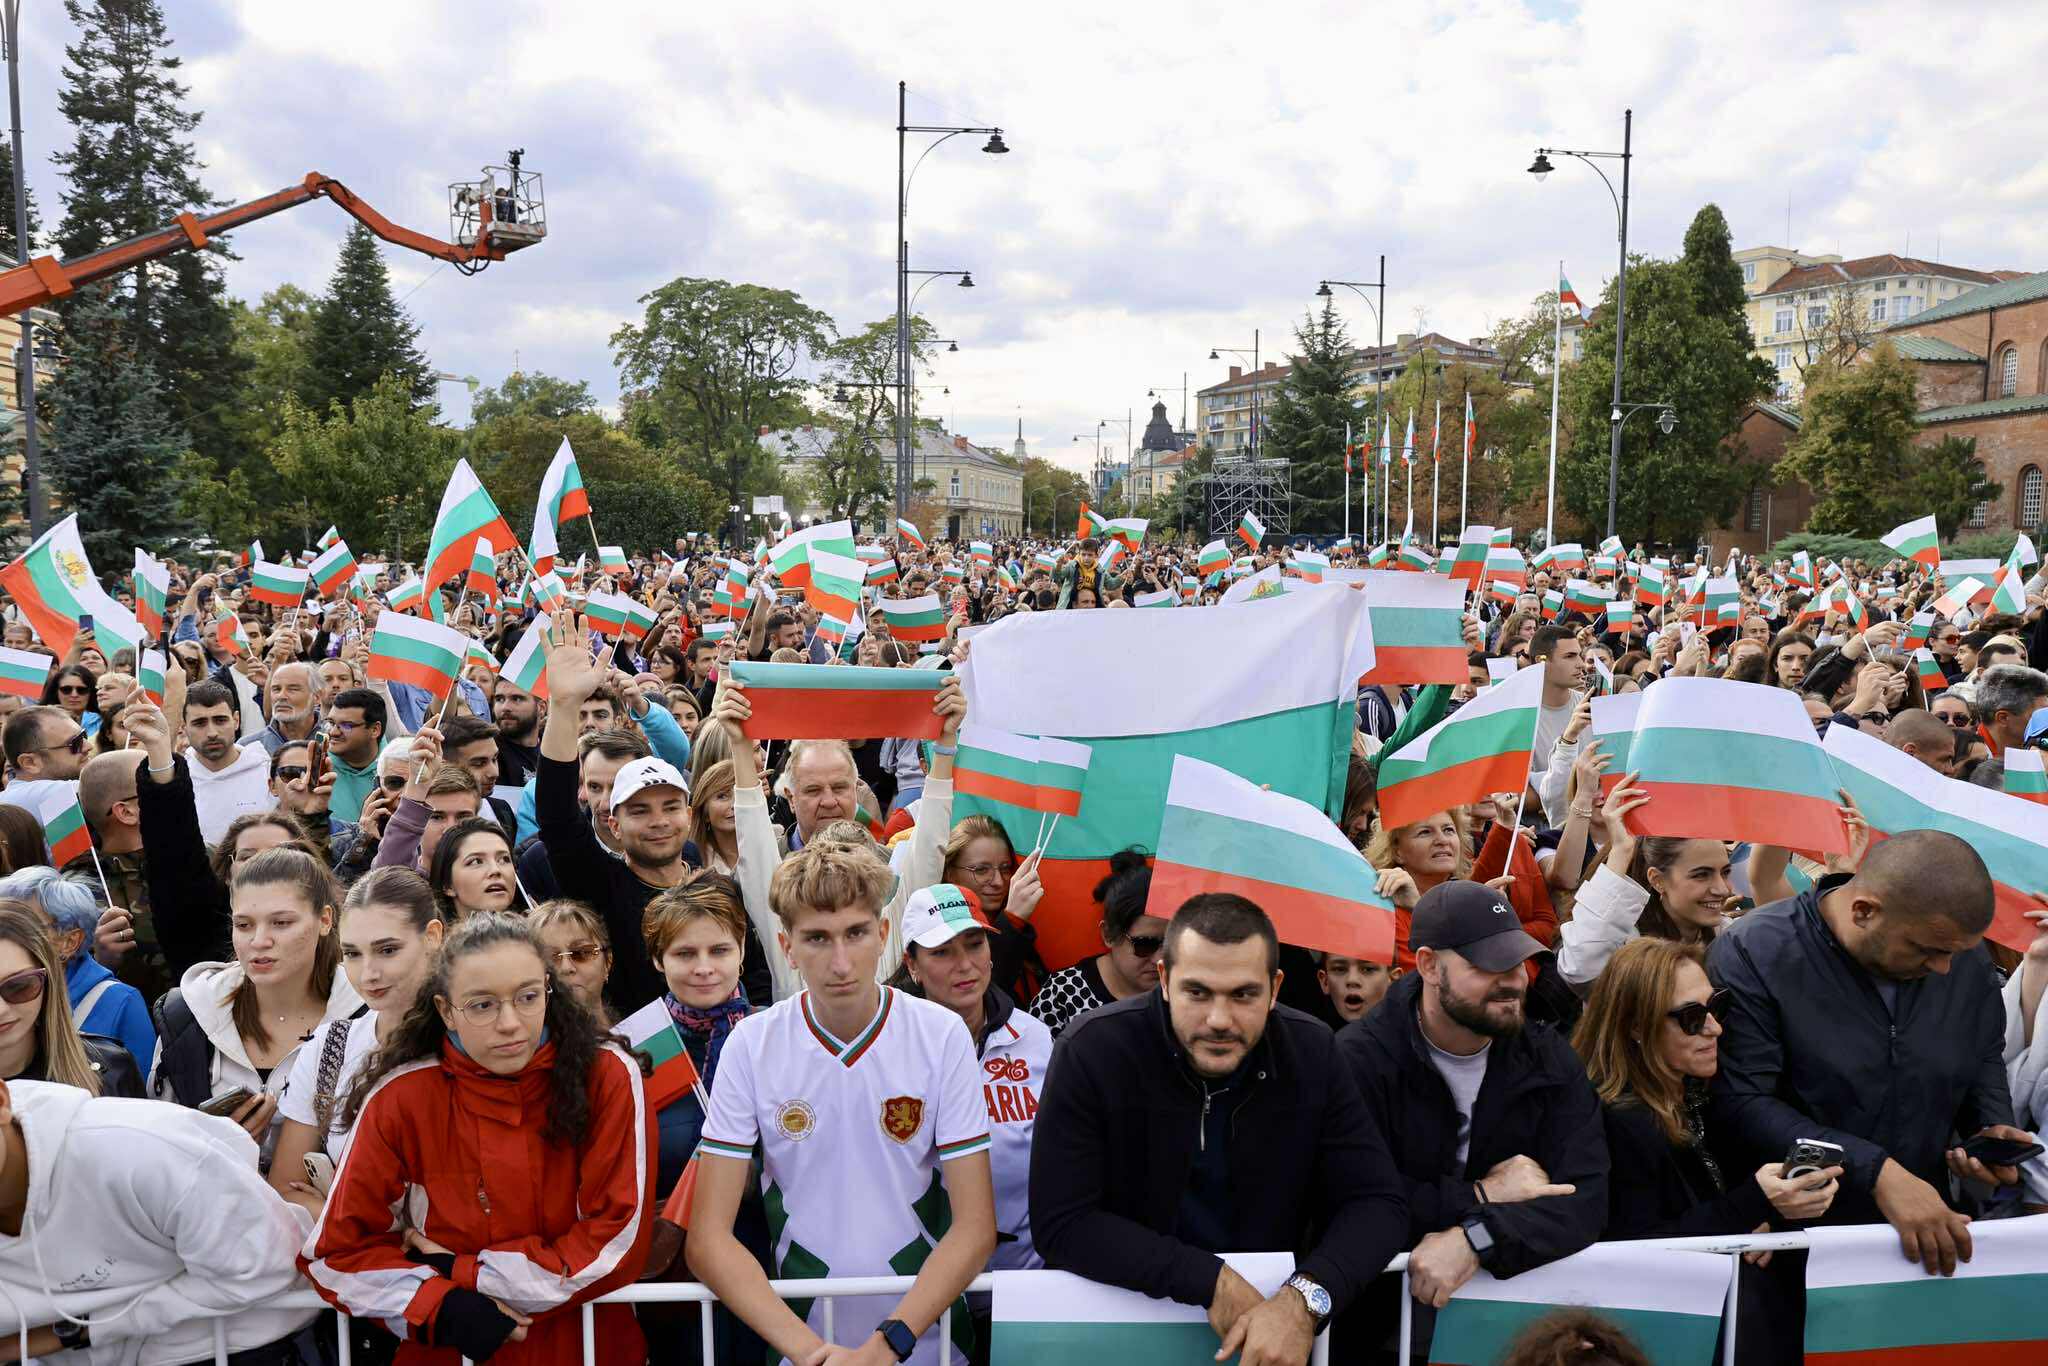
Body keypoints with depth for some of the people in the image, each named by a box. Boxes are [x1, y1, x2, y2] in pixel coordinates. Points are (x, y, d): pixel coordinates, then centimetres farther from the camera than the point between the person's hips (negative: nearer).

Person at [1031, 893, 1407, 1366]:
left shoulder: (1311, 1053, -9)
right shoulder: (1092, 1052, -17)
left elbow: (1377, 1202, -8)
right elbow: (1061, 1224, -17)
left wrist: (1303, 1299, -24)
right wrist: (1212, 1280, -22)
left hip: (1272, 1306, 3)